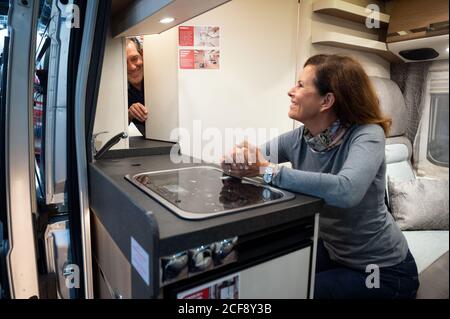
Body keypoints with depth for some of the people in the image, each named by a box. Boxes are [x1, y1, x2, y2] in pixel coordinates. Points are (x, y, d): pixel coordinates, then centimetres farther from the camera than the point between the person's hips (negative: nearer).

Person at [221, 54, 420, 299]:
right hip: (332, 251, 5)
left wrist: (267, 170, -42)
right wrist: (235, 161, -32)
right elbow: (249, 160, -8)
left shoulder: (367, 135, -25)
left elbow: (346, 191, -44)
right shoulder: (299, 138, -9)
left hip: (383, 270, -5)